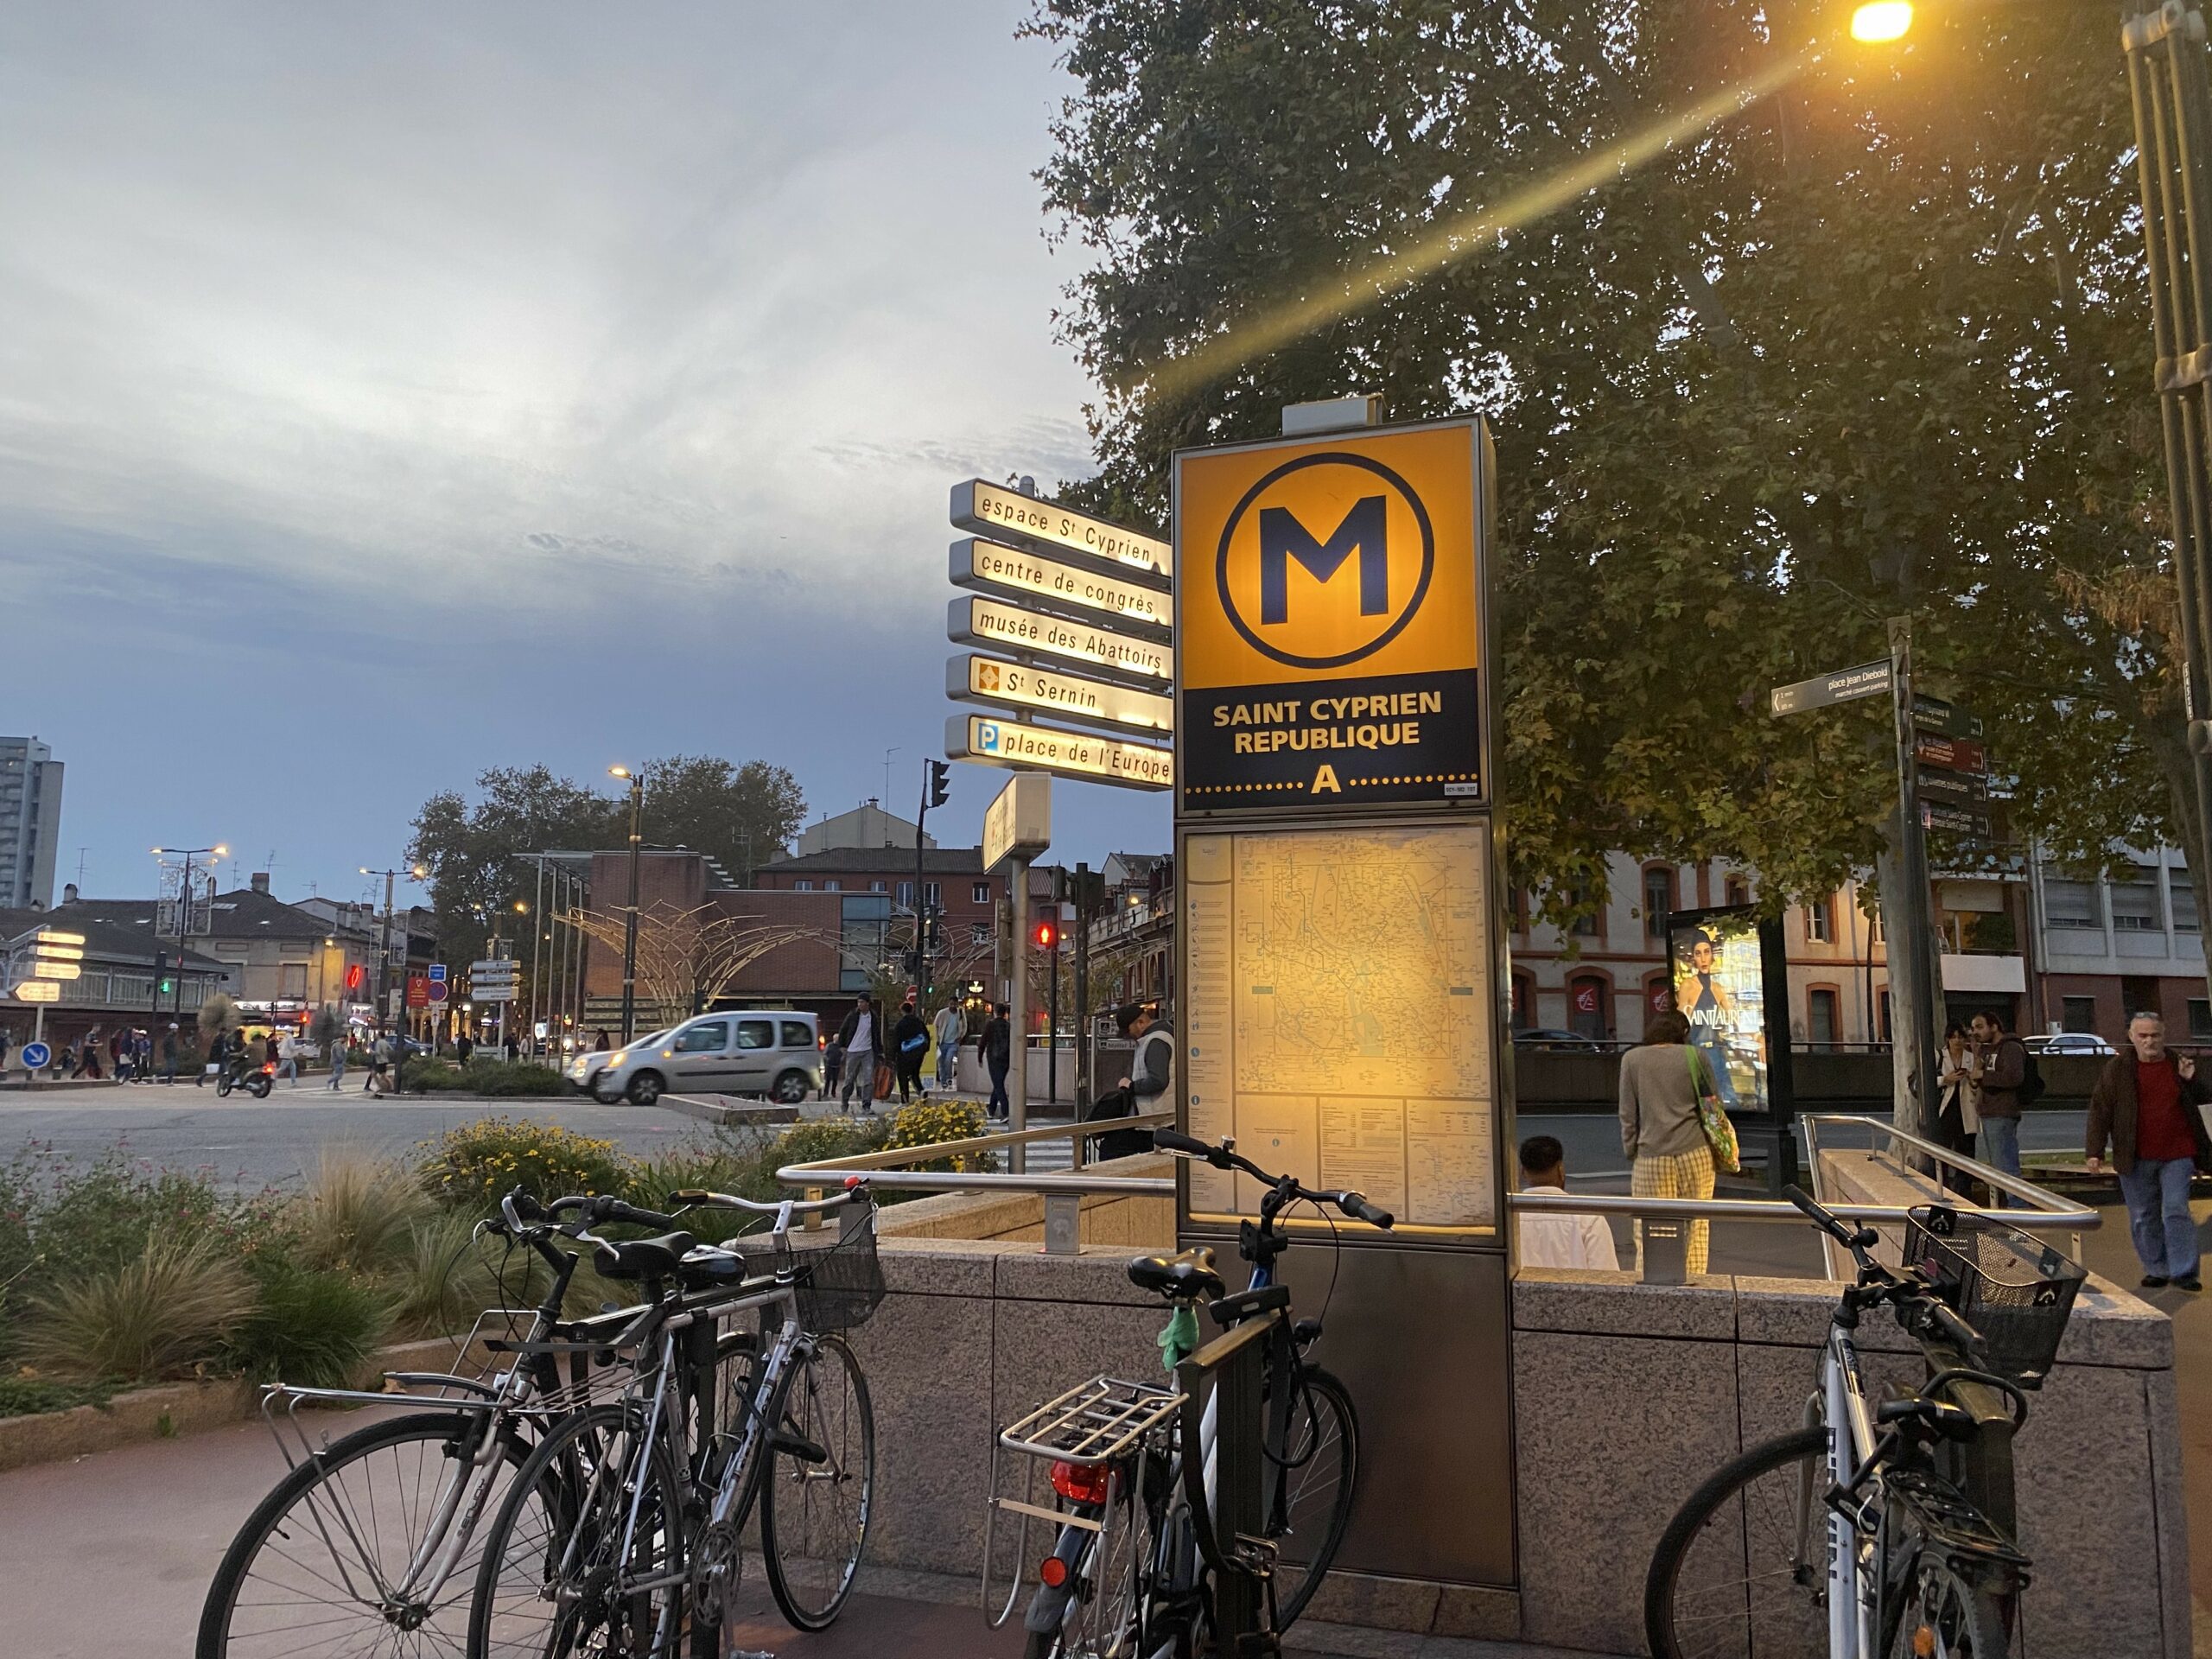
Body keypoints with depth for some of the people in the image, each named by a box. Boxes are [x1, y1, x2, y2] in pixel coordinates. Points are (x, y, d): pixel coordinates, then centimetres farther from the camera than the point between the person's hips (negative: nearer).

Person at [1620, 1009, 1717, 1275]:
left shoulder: (1632, 1059, 4)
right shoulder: (1696, 1055, 5)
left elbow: (1628, 1115, 5)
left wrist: (1630, 1154, 11)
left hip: (1651, 1156, -1)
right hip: (1694, 1152, 1)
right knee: (1695, 1229, 7)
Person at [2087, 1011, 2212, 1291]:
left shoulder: (2179, 1064, 5)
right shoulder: (2117, 1069, -1)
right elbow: (2099, 1111, -2)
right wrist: (2095, 1151, -6)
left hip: (2177, 1155, 0)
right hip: (2136, 1158, 0)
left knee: (2176, 1211, -6)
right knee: (2143, 1217, 7)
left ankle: (2183, 1272, 1)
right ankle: (2156, 1270, 19)